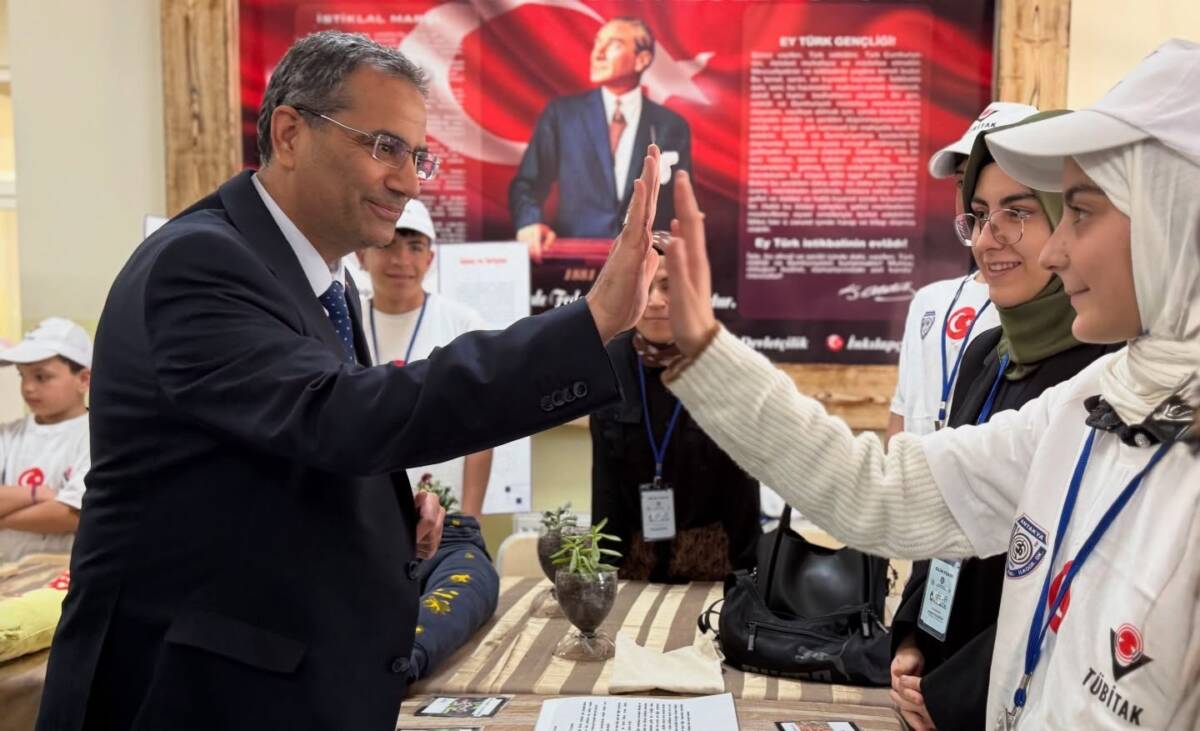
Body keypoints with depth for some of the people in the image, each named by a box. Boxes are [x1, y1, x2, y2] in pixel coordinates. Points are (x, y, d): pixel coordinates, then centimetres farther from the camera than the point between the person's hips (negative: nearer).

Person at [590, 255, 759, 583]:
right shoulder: (610, 363, -6)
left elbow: (742, 479, -8)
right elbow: (604, 475, -1)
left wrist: (748, 570, -7)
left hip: (712, 552, -2)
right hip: (632, 553, 2)